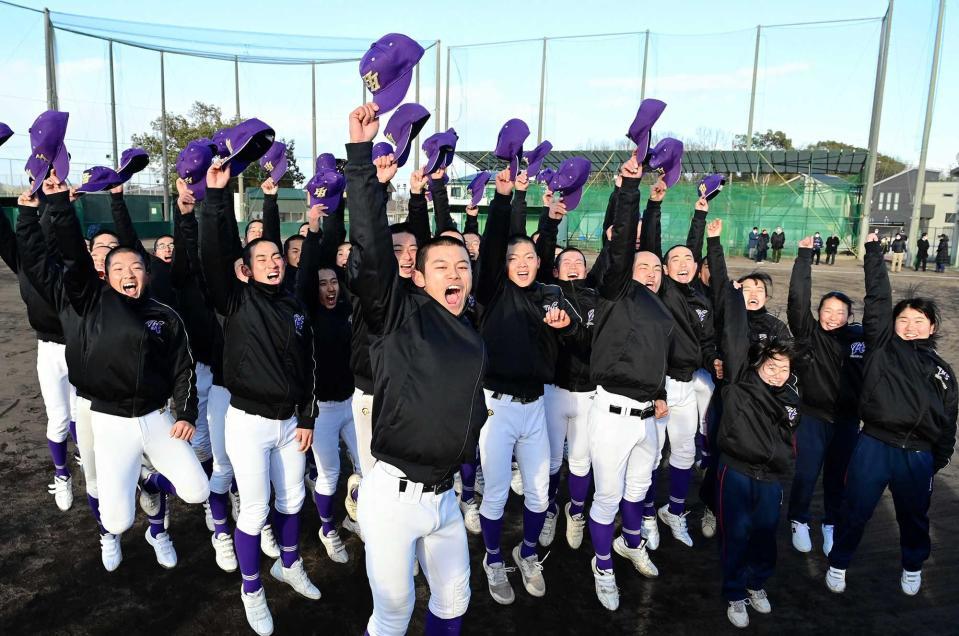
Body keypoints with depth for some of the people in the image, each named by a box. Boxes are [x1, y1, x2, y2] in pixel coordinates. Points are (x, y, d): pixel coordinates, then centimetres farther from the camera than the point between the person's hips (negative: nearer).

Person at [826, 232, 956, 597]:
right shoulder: (882, 345, 2)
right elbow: (878, 298, -2)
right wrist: (874, 251, -2)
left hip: (918, 455, 3)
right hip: (874, 446, -2)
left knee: (914, 516, 19)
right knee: (855, 512, 7)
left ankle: (913, 567, 45)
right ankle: (838, 564, 28)